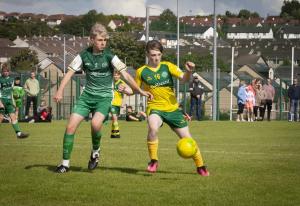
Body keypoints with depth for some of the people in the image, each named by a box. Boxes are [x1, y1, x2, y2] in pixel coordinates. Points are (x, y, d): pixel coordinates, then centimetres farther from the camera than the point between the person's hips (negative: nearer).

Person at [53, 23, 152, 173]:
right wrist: (60, 90, -15)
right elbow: (70, 72, -1)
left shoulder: (109, 56, -8)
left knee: (96, 123, -30)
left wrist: (140, 91, -20)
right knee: (71, 126, -8)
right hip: (87, 95, 3)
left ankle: (95, 151, 0)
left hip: (104, 97, -3)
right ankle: (65, 163, 4)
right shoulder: (84, 55, -1)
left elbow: (125, 75, -11)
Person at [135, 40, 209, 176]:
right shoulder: (142, 72, -1)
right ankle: (153, 161, -14)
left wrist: (188, 71, -32)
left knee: (187, 138, 3)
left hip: (172, 108, 2)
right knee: (153, 128, -34)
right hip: (155, 108, -2)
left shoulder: (167, 66, -1)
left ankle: (200, 166, 23)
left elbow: (184, 78, -11)